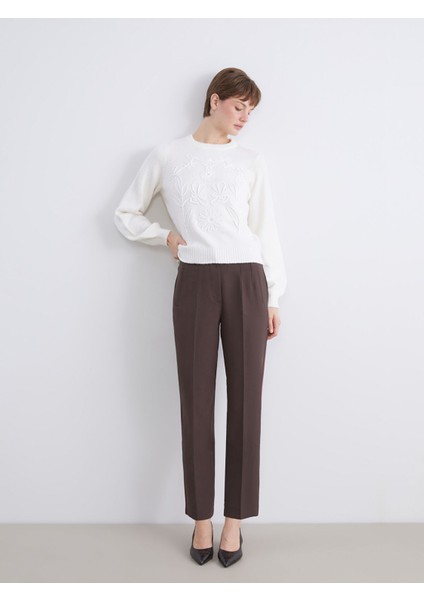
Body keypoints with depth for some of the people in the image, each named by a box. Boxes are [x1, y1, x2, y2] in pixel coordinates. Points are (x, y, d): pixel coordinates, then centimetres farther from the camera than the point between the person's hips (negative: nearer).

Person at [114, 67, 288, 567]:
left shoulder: (251, 161, 11)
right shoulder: (168, 155, 9)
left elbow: (266, 231, 10)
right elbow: (126, 215, 15)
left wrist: (273, 299, 7)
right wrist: (167, 236, -1)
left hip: (247, 282, 1)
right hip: (195, 283, -1)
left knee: (245, 400, 2)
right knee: (196, 401, 3)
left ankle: (234, 519, 18)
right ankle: (201, 518, 20)